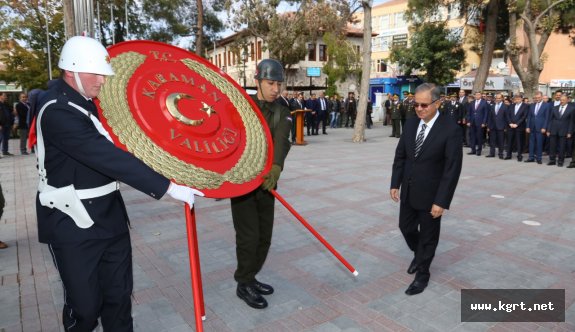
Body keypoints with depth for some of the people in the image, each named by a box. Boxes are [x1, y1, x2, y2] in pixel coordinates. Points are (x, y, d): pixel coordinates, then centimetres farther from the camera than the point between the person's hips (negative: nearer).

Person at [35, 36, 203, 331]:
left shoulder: (90, 100, 8)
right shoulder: (57, 110, -21)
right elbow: (108, 158, -31)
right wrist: (166, 187, -32)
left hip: (109, 214, 8)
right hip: (73, 224, -7)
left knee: (119, 295, 14)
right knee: (85, 304, 7)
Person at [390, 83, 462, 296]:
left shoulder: (451, 130, -17)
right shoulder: (410, 124, 1)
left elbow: (452, 169, -18)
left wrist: (441, 201, -19)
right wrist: (395, 184, 3)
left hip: (430, 195, -5)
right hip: (408, 192, 5)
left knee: (428, 236, 11)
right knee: (406, 228, 18)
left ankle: (422, 274, 31)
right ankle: (419, 254, 48)